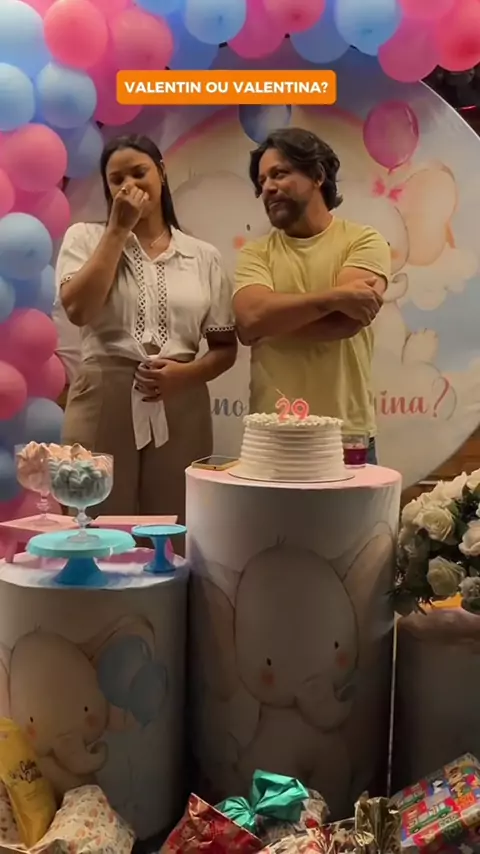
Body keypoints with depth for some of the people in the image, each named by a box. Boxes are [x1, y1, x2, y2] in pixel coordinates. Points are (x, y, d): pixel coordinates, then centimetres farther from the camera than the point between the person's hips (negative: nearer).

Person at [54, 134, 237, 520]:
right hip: (103, 402, -1)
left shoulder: (203, 256, 8)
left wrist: (186, 372, -11)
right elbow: (78, 310, -13)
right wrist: (118, 228, -8)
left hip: (180, 405, 2)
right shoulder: (85, 238, 6)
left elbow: (226, 348, 10)